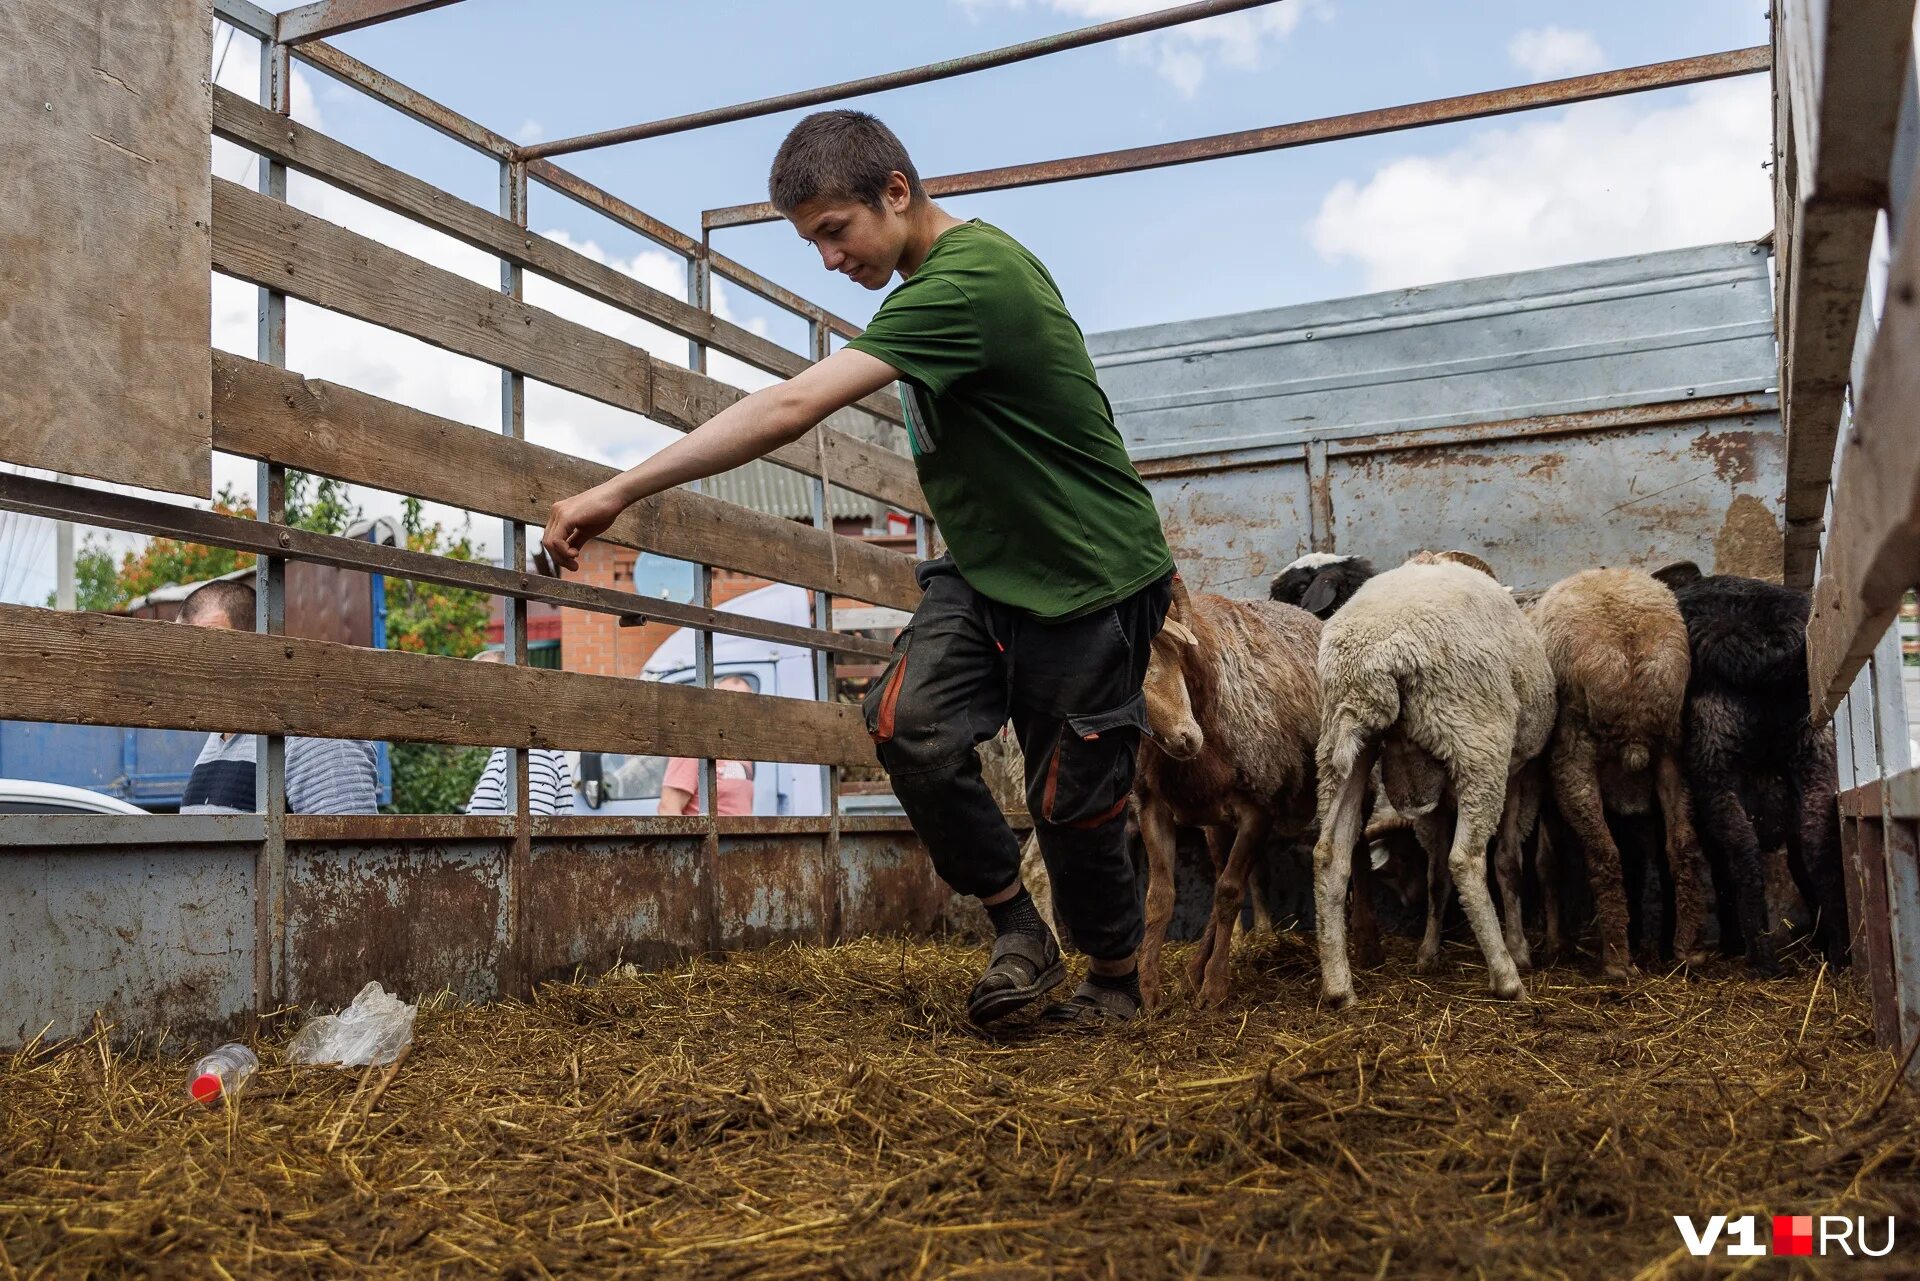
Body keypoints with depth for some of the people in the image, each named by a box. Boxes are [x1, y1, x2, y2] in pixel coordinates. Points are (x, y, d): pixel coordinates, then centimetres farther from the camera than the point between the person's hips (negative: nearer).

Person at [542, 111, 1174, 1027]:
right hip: (983, 570, 8)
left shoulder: (970, 278, -26)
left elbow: (792, 408, -34)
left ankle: (1116, 978, 27)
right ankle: (1017, 931, 2)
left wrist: (619, 491, -34)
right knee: (910, 725, -16)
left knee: (1070, 800, 0)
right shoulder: (936, 277, 6)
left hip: (1090, 578, -8)